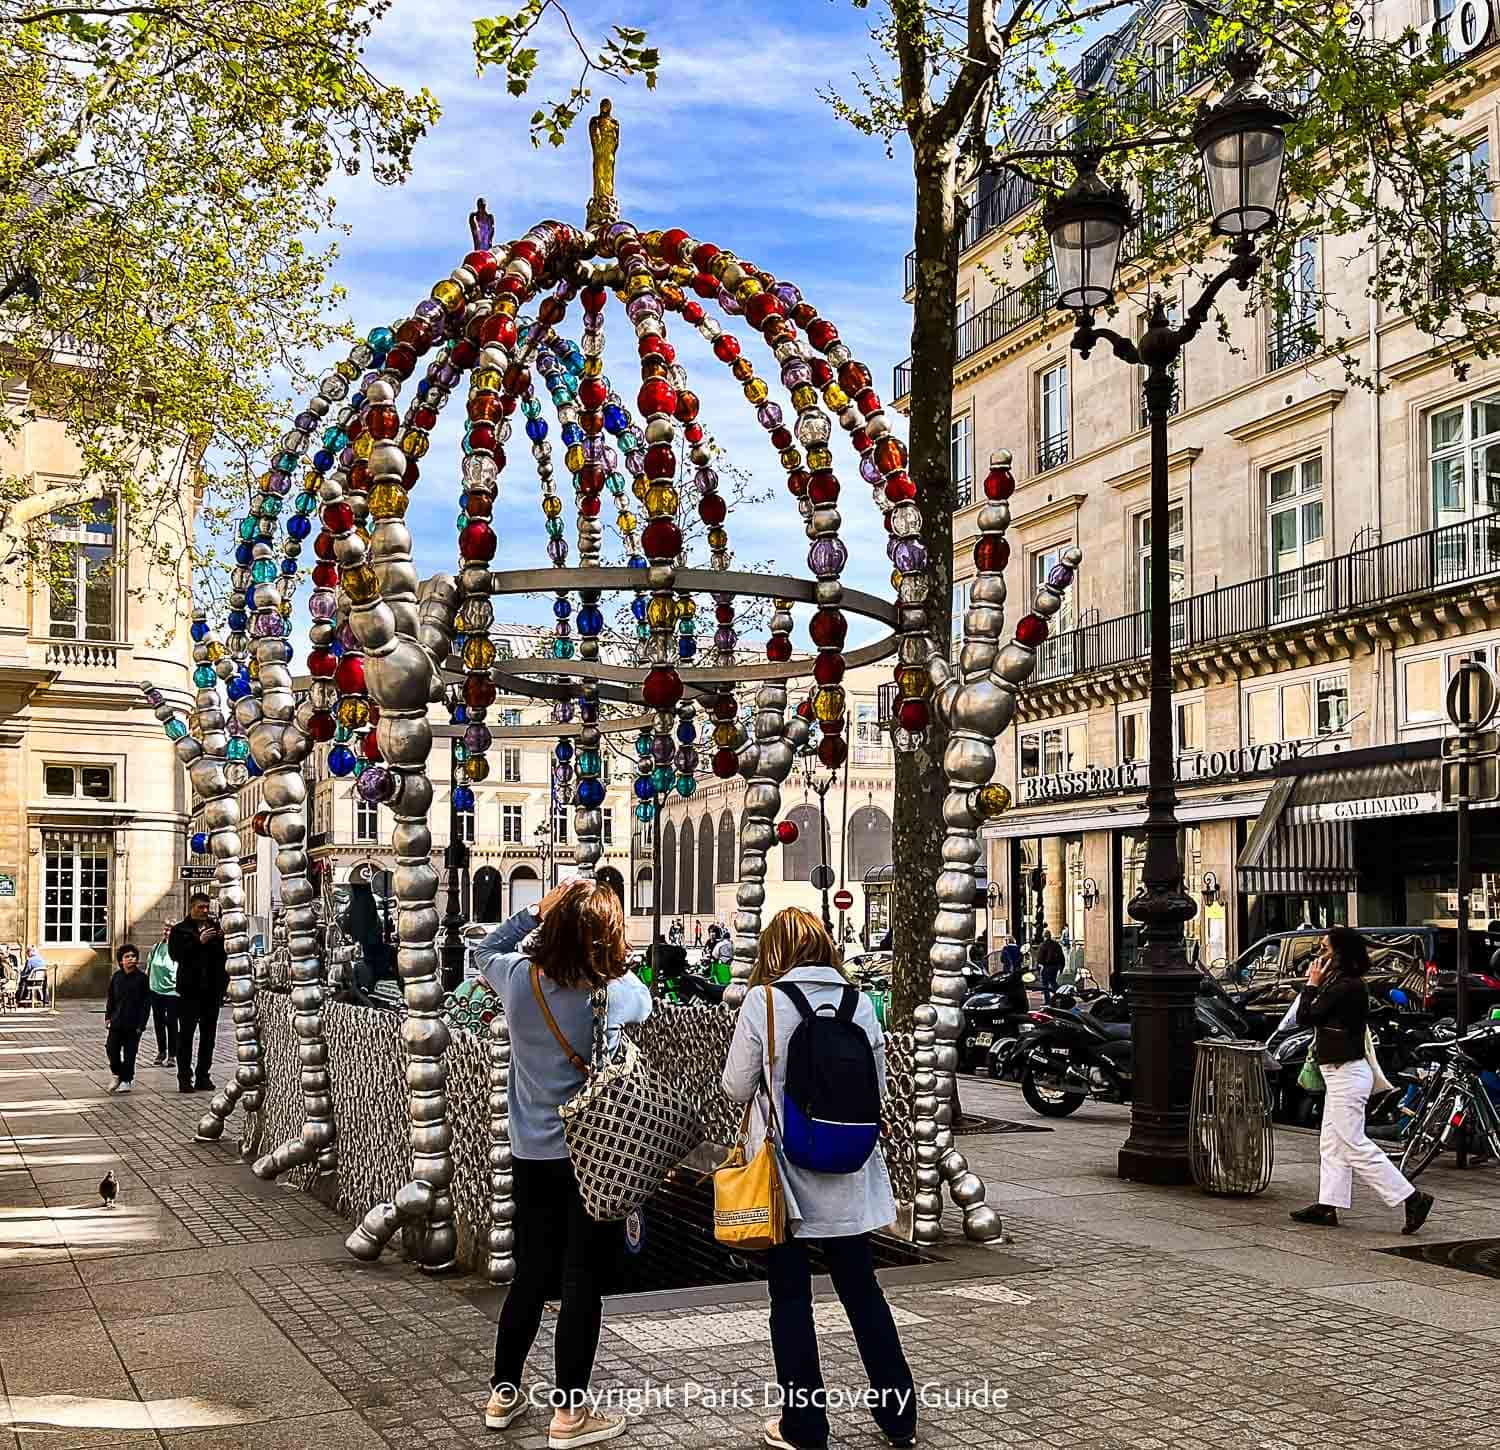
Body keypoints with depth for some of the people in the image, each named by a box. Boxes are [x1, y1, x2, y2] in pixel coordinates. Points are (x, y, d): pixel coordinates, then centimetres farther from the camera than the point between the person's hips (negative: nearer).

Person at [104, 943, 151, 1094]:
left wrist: (142, 1023, -8)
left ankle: (126, 1080, 14)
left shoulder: (142, 978, -5)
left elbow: (146, 1002, -4)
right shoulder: (116, 977, 5)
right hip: (117, 1022, 3)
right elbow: (110, 998, 13)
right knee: (112, 1048, 1)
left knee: (129, 1052, 2)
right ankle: (117, 1074, 23)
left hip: (133, 1023, -3)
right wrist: (108, 1016, 5)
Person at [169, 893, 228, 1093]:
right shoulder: (179, 930, 2)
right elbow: (176, 954, -13)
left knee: (208, 1035, 7)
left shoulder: (216, 928, 11)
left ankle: (203, 1077, 14)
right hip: (190, 990, -3)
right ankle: (184, 1078, 0)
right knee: (186, 1035, -3)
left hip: (212, 989, 3)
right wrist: (199, 941, -19)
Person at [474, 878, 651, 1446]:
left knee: (530, 1273, 18)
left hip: (532, 1154, 4)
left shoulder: (520, 978, -6)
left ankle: (503, 1394, 28)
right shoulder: (625, 991, -16)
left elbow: (484, 950, 16)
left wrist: (534, 911, 11)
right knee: (583, 1281, 5)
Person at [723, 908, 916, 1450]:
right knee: (861, 1288, 15)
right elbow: (878, 1085, 6)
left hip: (783, 1172, -4)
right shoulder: (859, 1002, -1)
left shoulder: (762, 1003, -12)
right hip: (847, 1179, 4)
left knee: (791, 1297, 8)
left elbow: (736, 1088, -6)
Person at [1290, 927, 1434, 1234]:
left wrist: (1312, 984, -8)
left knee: (1355, 1146, -7)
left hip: (1347, 1074, -11)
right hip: (1340, 1074, 11)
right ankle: (1327, 1206, 19)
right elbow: (1308, 1019, 13)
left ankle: (1412, 1198, -5)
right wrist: (1315, 985, 8)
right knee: (1331, 1143, 14)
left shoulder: (1346, 988, -20)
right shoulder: (1343, 985, 12)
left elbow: (1304, 1018, -19)